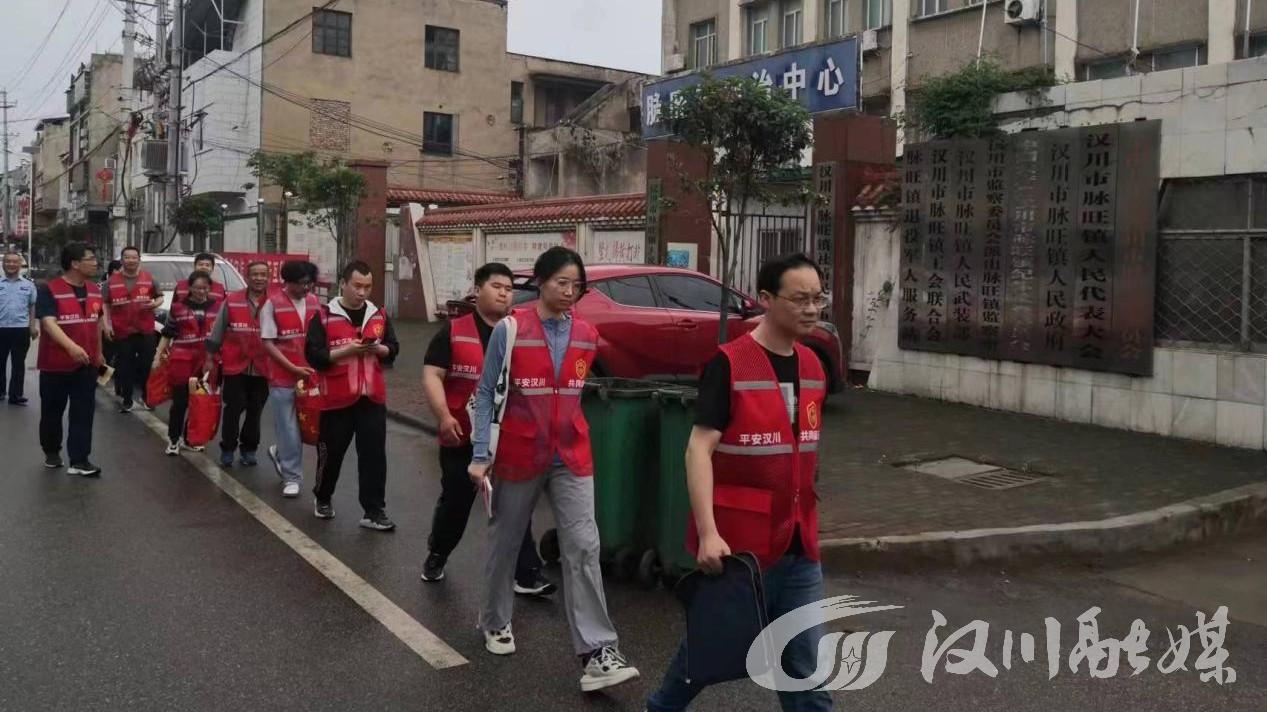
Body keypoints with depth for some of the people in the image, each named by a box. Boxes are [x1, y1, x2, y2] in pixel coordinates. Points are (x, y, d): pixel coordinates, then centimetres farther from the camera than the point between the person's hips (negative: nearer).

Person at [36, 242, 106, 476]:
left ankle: (79, 461, 2)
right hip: (55, 363, -4)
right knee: (52, 411, 11)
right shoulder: (49, 289, -13)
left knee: (83, 413, 0)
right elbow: (49, 323, -25)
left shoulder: (95, 290, 6)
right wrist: (71, 346, -40)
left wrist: (99, 352, 23)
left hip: (87, 363, 4)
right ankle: (51, 452, 31)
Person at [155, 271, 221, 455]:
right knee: (180, 401, 0)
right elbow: (167, 334, 5)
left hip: (207, 360, 2)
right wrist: (158, 356, 0)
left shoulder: (217, 306, 5)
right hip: (182, 359, -2)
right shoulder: (178, 307, 1)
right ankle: (173, 440, 13)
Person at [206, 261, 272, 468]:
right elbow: (217, 332, 7)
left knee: (255, 411, 10)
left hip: (262, 369, 1)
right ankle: (227, 450, 16)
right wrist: (210, 358, 5)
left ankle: (248, 450, 23)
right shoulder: (231, 301, 1)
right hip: (234, 366, -1)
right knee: (233, 410, 4)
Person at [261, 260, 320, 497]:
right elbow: (268, 343, -9)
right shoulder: (273, 304, -9)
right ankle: (291, 477, 17)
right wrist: (293, 368, -14)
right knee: (289, 429, 3)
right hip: (282, 378, -5)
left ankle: (280, 452, 39)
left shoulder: (314, 301, 6)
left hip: (309, 375, 5)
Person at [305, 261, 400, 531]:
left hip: (372, 397, 3)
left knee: (374, 454, -1)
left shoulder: (379, 315, 8)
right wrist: (347, 350, -20)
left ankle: (374, 511, 5)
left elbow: (393, 349, 11)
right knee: (331, 453, 10)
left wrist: (379, 349, -10)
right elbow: (314, 355, -11)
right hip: (337, 398, -3)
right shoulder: (323, 316, -4)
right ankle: (322, 499, 34)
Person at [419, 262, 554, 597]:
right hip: (462, 436, -1)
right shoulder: (454, 331, -1)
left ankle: (526, 575, 4)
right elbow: (432, 375, -7)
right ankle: (436, 555, 39)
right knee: (455, 501, 14)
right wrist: (444, 416, -20)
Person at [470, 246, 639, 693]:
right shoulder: (509, 330, -9)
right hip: (519, 454, -2)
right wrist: (480, 455, -10)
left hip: (571, 457, 3)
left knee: (583, 549, -6)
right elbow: (486, 394, -6)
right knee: (506, 543, 14)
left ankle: (597, 654, -6)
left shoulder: (587, 336, 3)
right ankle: (496, 621, 38)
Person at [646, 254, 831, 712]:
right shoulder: (729, 365, -14)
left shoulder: (813, 367, 6)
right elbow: (699, 449, -18)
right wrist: (708, 533, -26)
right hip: (737, 541, -5)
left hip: (799, 543, 5)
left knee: (805, 660, 9)